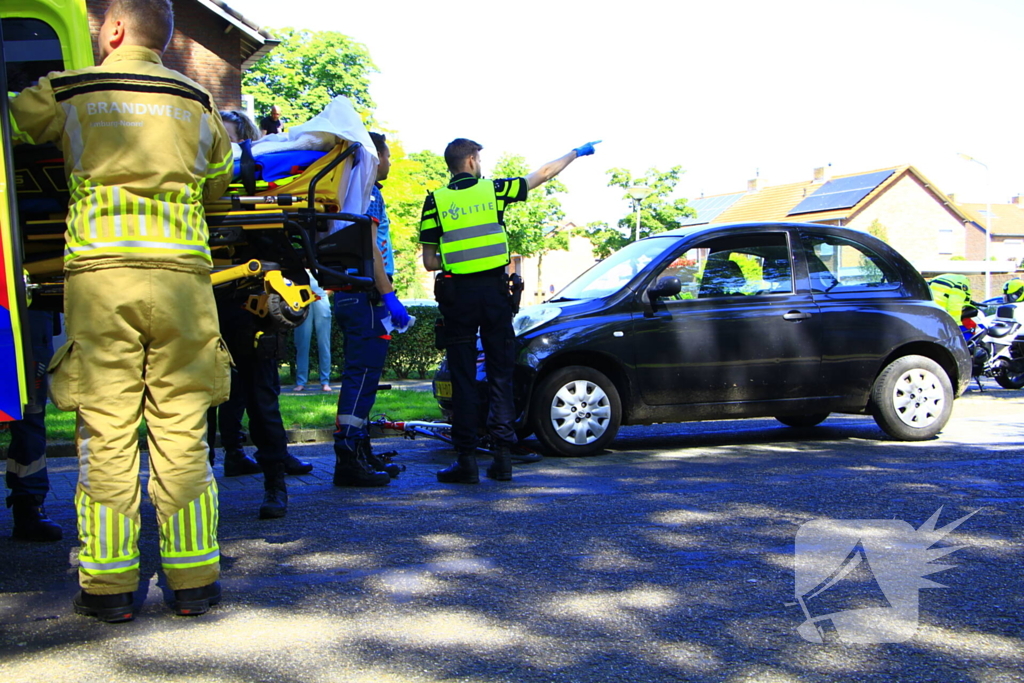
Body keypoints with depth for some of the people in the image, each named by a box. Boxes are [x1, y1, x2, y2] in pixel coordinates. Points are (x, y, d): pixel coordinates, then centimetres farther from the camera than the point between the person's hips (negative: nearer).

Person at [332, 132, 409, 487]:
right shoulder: (368, 193, -8)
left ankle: (360, 453, 19)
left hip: (350, 296, 10)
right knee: (362, 374, -12)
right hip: (365, 296, -10)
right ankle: (348, 458, -13)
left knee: (361, 375, 13)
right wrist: (389, 296, -19)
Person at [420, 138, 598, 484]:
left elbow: (429, 261, -1)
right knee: (500, 374, 8)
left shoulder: (435, 201, 2)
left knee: (463, 377, 2)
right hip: (495, 290, 1)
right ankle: (503, 456, 6)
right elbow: (542, 174, 17)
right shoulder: (494, 190, 4)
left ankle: (466, 460, 1)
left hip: (457, 294, -1)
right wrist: (576, 153, 31)